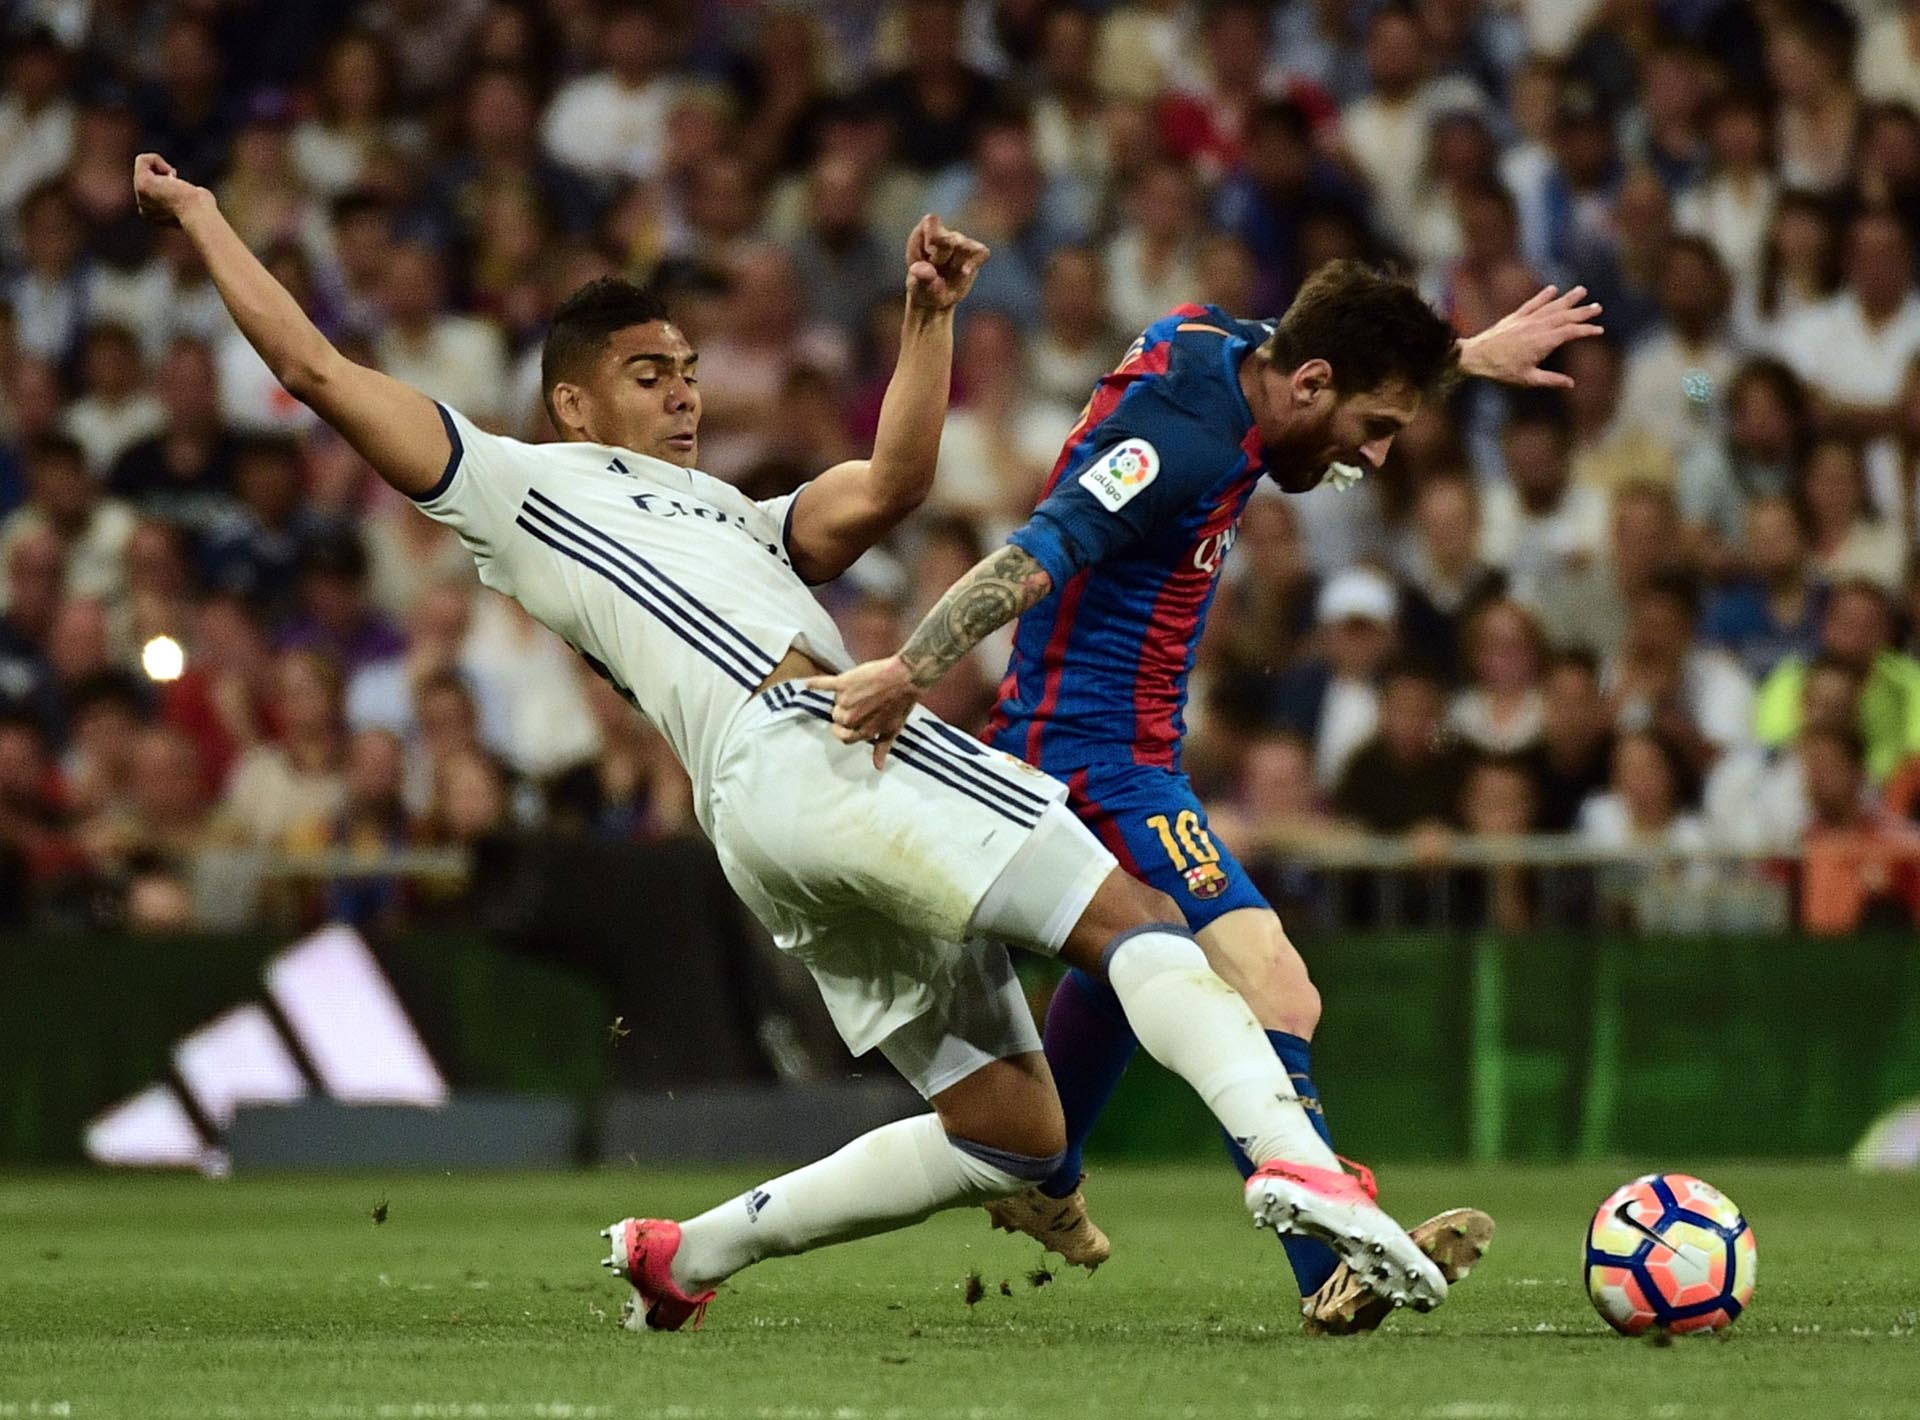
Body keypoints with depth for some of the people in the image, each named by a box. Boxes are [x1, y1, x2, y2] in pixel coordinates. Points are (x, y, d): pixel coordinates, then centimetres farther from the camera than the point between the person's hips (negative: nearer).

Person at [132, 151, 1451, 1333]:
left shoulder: (736, 521, 36)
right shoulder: (524, 486, 17)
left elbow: (887, 488, 19)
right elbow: (318, 368, 18)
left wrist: (930, 318, 11)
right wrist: (201, 215, 23)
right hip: (808, 751, -9)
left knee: (1012, 1135, 4)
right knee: (1132, 911, -20)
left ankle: (692, 1254, 12)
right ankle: (1294, 1157, -38)